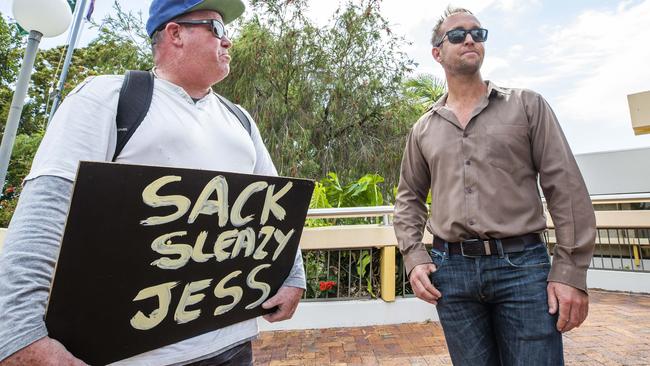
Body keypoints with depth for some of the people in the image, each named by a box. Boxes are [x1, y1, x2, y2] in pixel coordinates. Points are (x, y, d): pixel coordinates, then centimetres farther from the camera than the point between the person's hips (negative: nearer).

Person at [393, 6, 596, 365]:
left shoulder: (526, 104, 6)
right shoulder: (423, 129, 9)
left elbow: (567, 188, 1)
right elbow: (409, 197, 12)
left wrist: (571, 270, -6)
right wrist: (414, 257, -1)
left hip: (522, 265, -1)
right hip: (451, 270, 2)